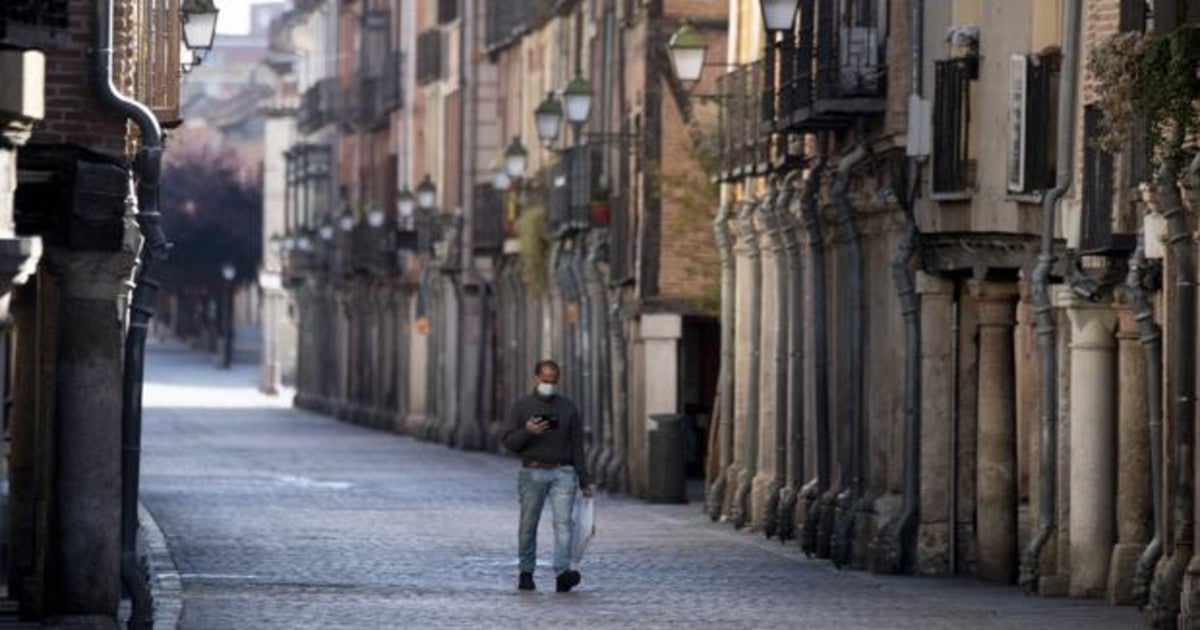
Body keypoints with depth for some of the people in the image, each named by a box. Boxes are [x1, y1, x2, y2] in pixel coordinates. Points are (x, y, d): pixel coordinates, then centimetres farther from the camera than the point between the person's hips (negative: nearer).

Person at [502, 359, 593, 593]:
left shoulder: (569, 407, 10)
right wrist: (527, 432, -18)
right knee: (528, 525, 5)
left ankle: (563, 573, -25)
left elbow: (577, 447, 11)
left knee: (563, 521, -14)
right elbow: (509, 442, 2)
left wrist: (585, 482, 8)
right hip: (532, 473, 0)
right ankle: (526, 572, 21)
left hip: (562, 473, 0)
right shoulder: (522, 406, 6)